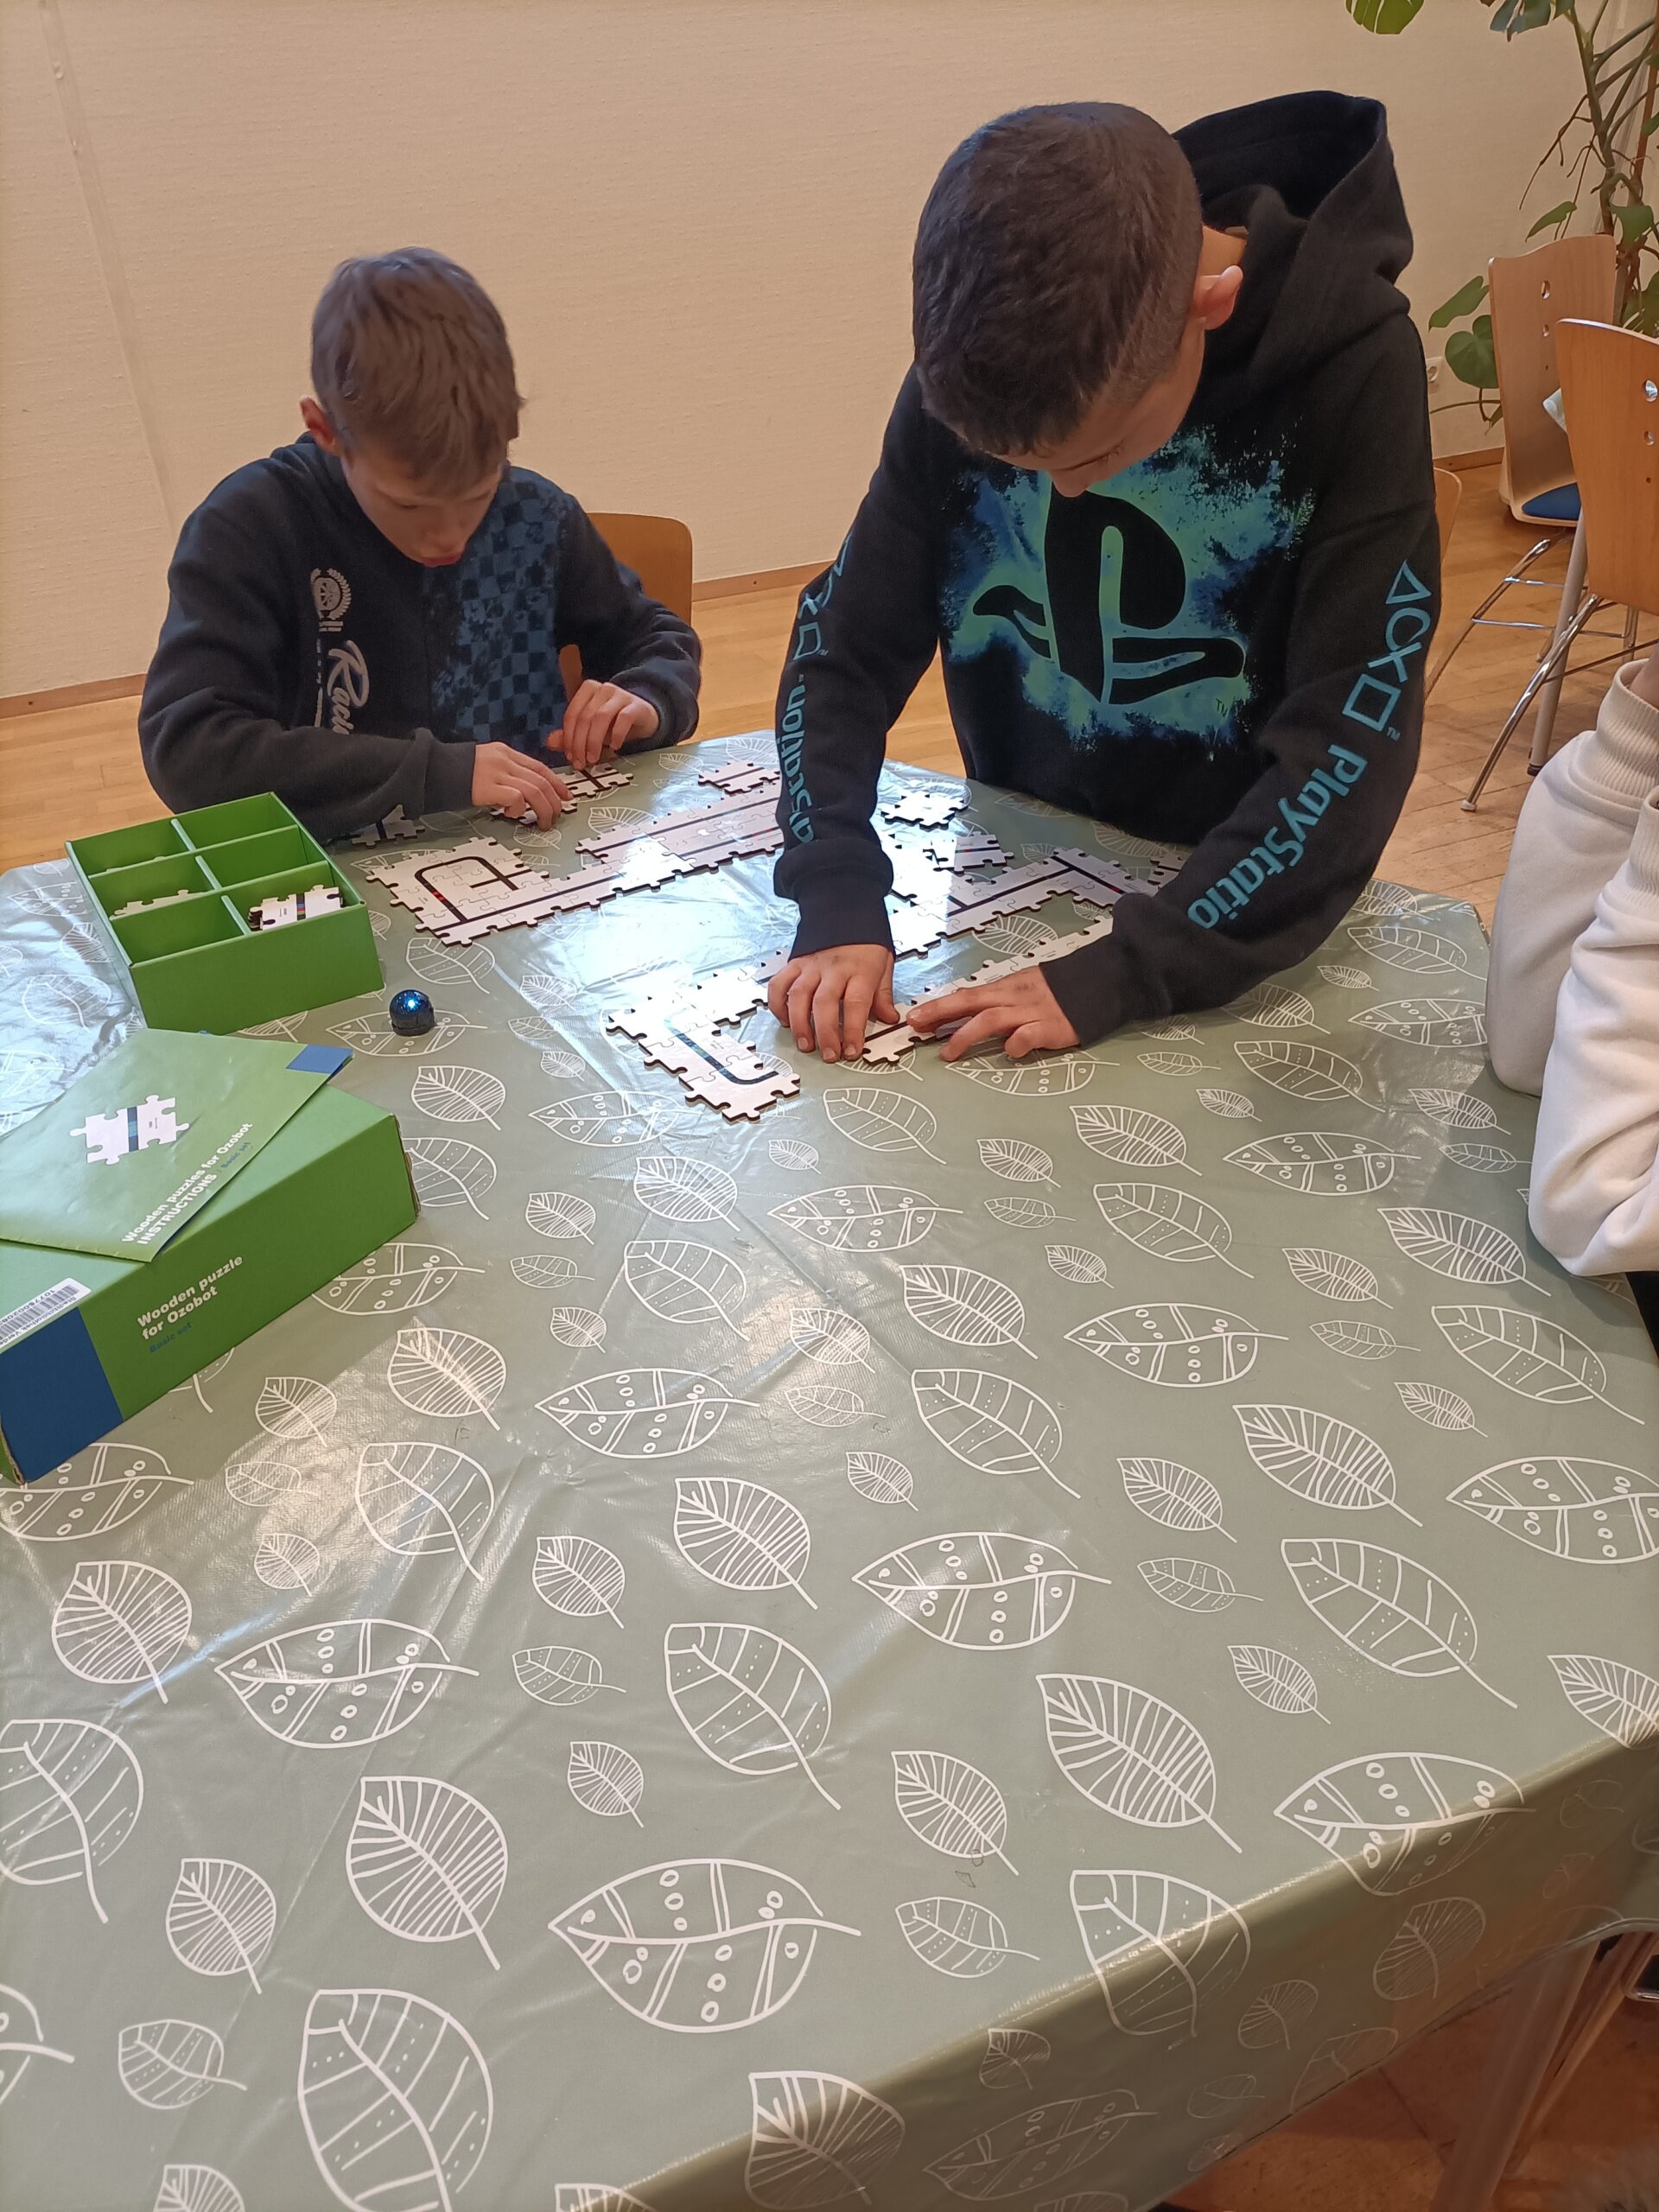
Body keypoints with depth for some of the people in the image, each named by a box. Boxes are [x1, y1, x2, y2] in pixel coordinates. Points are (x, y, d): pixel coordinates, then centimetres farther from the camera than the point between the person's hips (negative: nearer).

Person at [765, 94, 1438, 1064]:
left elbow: (1352, 742, -23)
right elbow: (845, 651, -7)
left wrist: (1122, 975, -31)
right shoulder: (972, 378, -11)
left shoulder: (1352, 368, -20)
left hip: (1244, 933, -1)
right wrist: (840, 901, -23)